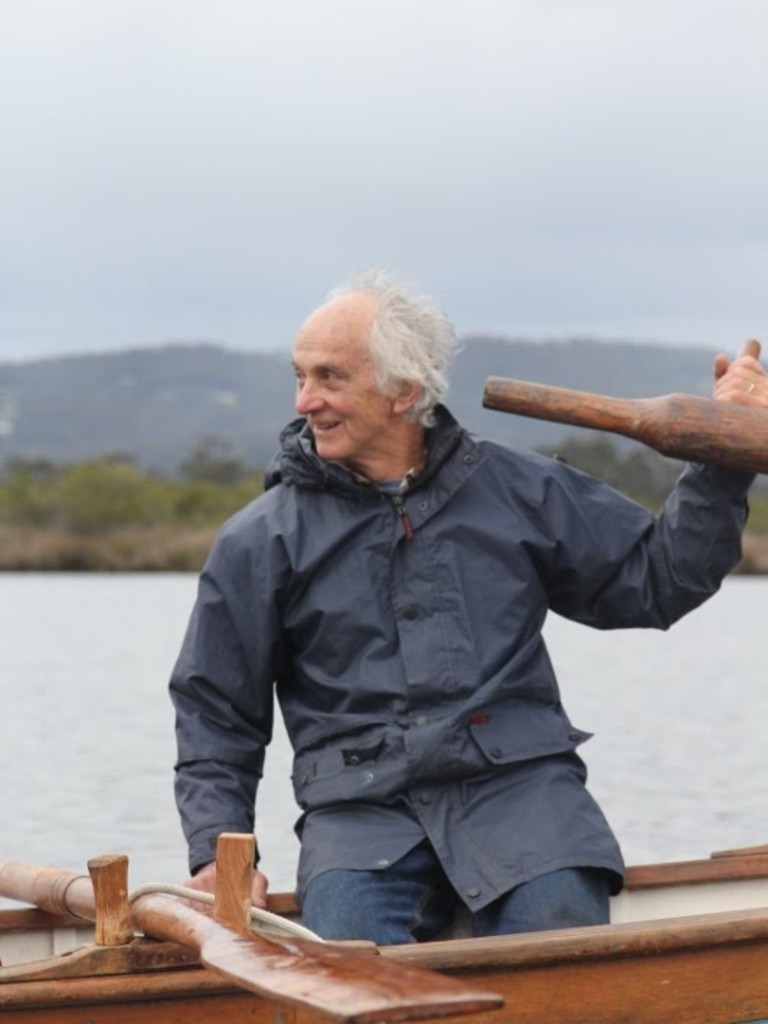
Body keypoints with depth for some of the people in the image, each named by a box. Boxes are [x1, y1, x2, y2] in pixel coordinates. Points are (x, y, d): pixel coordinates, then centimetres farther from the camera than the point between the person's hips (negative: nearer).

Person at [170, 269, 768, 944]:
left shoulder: (515, 490, 13)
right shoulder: (260, 542, 11)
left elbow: (659, 579, 18)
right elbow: (215, 718, 13)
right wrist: (218, 853, -1)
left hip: (516, 780, 1)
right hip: (358, 806, -1)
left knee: (559, 923, -28)